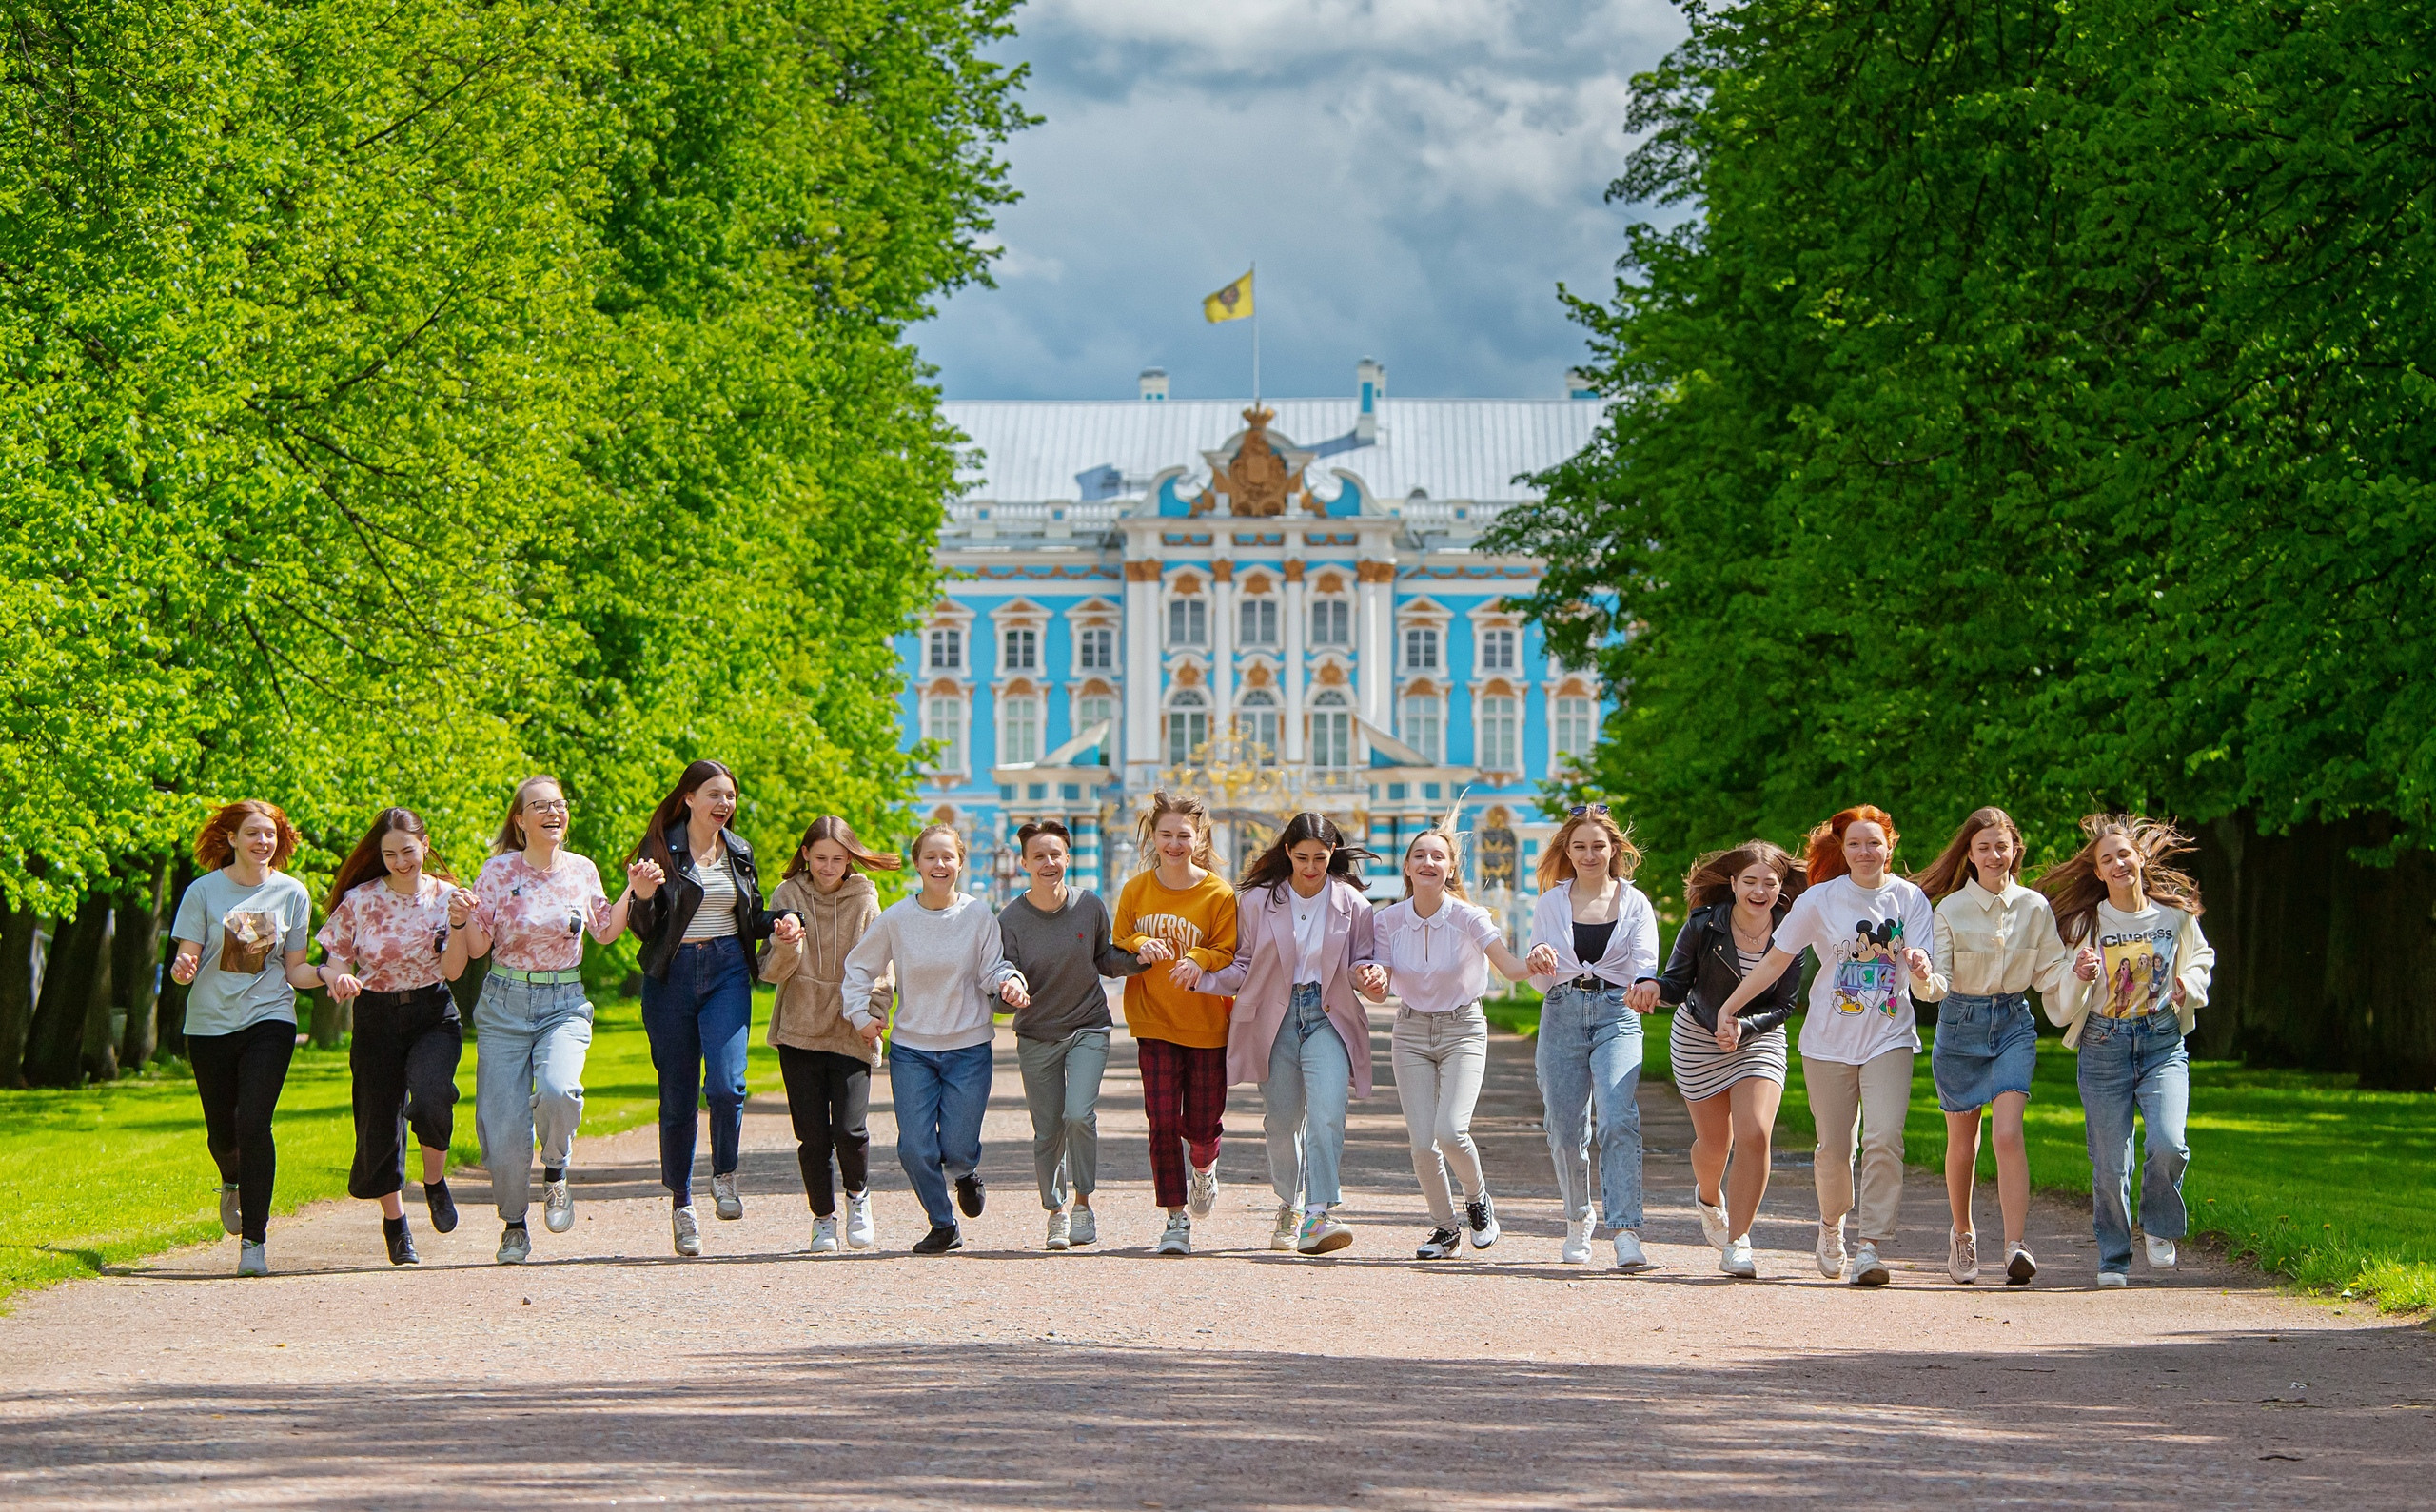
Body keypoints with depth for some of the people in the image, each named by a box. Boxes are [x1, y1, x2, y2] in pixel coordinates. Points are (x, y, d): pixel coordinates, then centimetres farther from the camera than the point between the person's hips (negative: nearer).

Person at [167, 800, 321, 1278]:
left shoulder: (292, 894, 4)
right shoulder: (205, 891, 1)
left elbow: (293, 969, 6)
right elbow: (188, 959, -2)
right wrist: (183, 968, -25)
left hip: (269, 1020, -1)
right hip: (211, 1021, 1)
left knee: (253, 1125, -16)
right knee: (221, 1132, 9)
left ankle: (254, 1239, -10)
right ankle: (233, 1185, 46)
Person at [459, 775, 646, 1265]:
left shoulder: (582, 871, 5)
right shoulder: (499, 871, -2)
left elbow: (605, 931, 20)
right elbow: (478, 947, -2)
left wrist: (632, 891, 7)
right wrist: (464, 918, -21)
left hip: (565, 1004, 1)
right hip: (505, 1004, -1)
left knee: (557, 1090, -30)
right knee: (504, 1126, -5)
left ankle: (555, 1173, 1)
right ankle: (513, 1225, 18)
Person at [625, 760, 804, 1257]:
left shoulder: (739, 852, 10)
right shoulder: (660, 849, -3)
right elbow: (643, 928, -4)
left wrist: (779, 923, -1)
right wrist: (643, 896, -24)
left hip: (727, 973, 2)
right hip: (671, 975, -2)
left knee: (726, 1083, -18)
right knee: (678, 1097, 4)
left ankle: (725, 1175, 5)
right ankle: (681, 1203, 17)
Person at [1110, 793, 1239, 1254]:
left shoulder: (1219, 894, -6)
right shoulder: (1136, 892, 2)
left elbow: (1230, 953, -5)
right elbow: (1116, 951, 8)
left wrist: (1199, 960, -26)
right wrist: (1139, 947, -14)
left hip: (1207, 1023, -1)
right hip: (1154, 1022, 1)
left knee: (1202, 1123, 6)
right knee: (1163, 1121, -8)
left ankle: (1202, 1166, 43)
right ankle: (1176, 1220, -1)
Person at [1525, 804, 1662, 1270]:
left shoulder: (1634, 903, 5)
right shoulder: (1552, 902, 10)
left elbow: (1646, 957, -11)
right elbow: (1539, 981, 10)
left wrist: (1645, 982, -35)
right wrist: (1539, 958, -14)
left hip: (1617, 1015, -2)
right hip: (1562, 1016, 2)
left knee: (1619, 1119, -21)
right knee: (1566, 1129, 4)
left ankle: (1626, 1231, -27)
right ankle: (1579, 1219, 29)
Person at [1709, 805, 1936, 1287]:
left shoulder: (1910, 899, 1)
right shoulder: (1820, 900, 0)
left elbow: (1922, 976, -4)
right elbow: (1775, 962, 7)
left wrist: (1920, 966, -28)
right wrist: (1727, 1009, 5)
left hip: (1889, 1039, 0)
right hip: (1829, 1042, 1)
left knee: (1884, 1140, -18)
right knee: (1834, 1147, 5)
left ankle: (1872, 1247, -15)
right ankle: (1831, 1226, 34)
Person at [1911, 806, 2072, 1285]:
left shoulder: (2034, 908, 0)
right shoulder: (1951, 908, -5)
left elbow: (2049, 975, 4)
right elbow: (1939, 982, -9)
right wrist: (1926, 980, -32)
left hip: (2013, 1025, 0)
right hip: (1961, 1025, 0)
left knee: (2008, 1133, -18)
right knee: (1962, 1144, 10)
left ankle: (2017, 1246, -25)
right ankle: (1962, 1233, 34)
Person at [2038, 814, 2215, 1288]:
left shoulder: (2176, 915, 2)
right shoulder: (2084, 925, -2)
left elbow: (2201, 958, 23)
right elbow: (2062, 1009, 1)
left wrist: (2191, 983, 2)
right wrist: (2079, 977, -19)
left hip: (2163, 1044, 0)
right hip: (2104, 1048, 0)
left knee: (2168, 1143, -20)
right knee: (2109, 1162, -1)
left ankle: (2159, 1227, 8)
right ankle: (2113, 1258, 20)